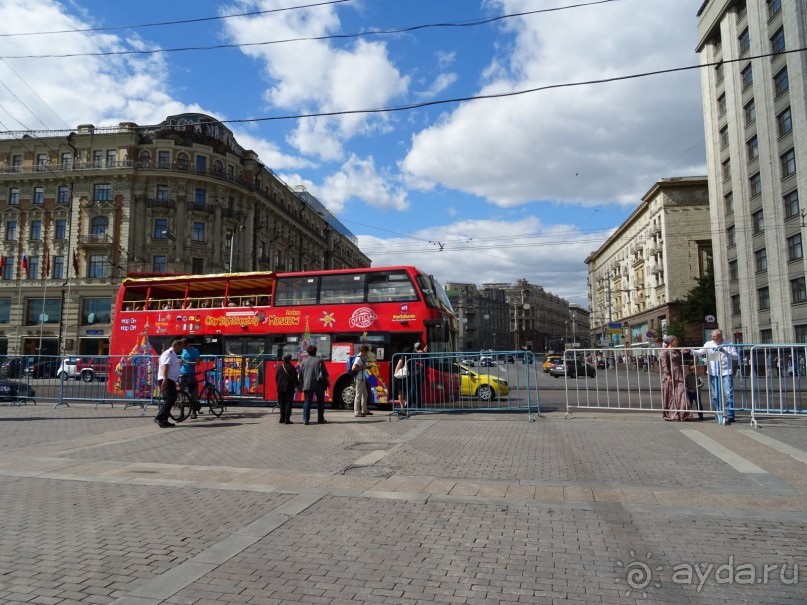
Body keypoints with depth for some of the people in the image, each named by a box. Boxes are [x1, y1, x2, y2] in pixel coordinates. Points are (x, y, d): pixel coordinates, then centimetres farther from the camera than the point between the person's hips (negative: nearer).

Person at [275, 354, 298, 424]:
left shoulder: (279, 367, 6)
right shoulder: (291, 367, -10)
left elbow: (276, 377, 9)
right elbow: (294, 378, -10)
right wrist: (298, 384, 3)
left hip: (280, 388, 5)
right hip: (289, 388, -5)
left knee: (282, 403, 12)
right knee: (288, 403, -2)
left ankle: (282, 418, 15)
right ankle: (287, 419, -6)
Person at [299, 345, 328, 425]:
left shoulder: (304, 361, 5)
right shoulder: (319, 361, -4)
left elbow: (300, 374, 8)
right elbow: (325, 373, -4)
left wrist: (302, 383, 18)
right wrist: (327, 382, 6)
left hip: (307, 385, 2)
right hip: (319, 385, -2)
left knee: (307, 402, 6)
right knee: (320, 402, 9)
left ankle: (305, 420, -1)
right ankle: (320, 419, 10)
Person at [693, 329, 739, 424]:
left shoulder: (728, 345, 2)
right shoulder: (709, 344, 5)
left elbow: (735, 356, -3)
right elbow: (700, 352, -3)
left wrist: (725, 352, -17)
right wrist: (691, 351, -20)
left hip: (726, 373, -2)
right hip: (713, 373, 2)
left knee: (728, 394, -8)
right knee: (715, 396, 7)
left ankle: (730, 415, -5)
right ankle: (719, 415, 17)